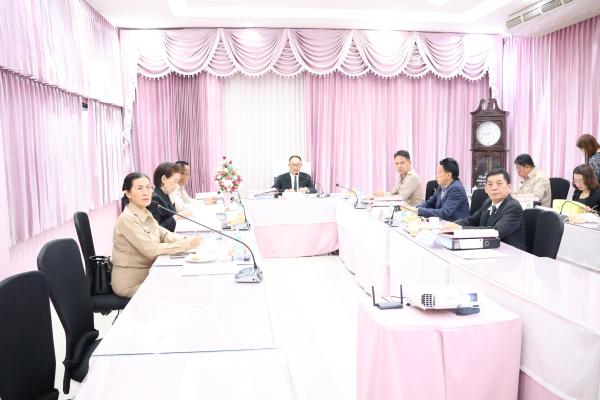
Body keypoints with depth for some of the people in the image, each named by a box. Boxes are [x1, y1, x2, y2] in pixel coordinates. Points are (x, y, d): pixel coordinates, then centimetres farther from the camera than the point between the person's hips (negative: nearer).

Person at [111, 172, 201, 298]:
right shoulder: (127, 219, -20)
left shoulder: (146, 214, 6)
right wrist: (187, 245, -24)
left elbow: (164, 234, 4)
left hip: (147, 273, 7)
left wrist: (187, 240, -15)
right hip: (130, 283, -7)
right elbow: (151, 249, -24)